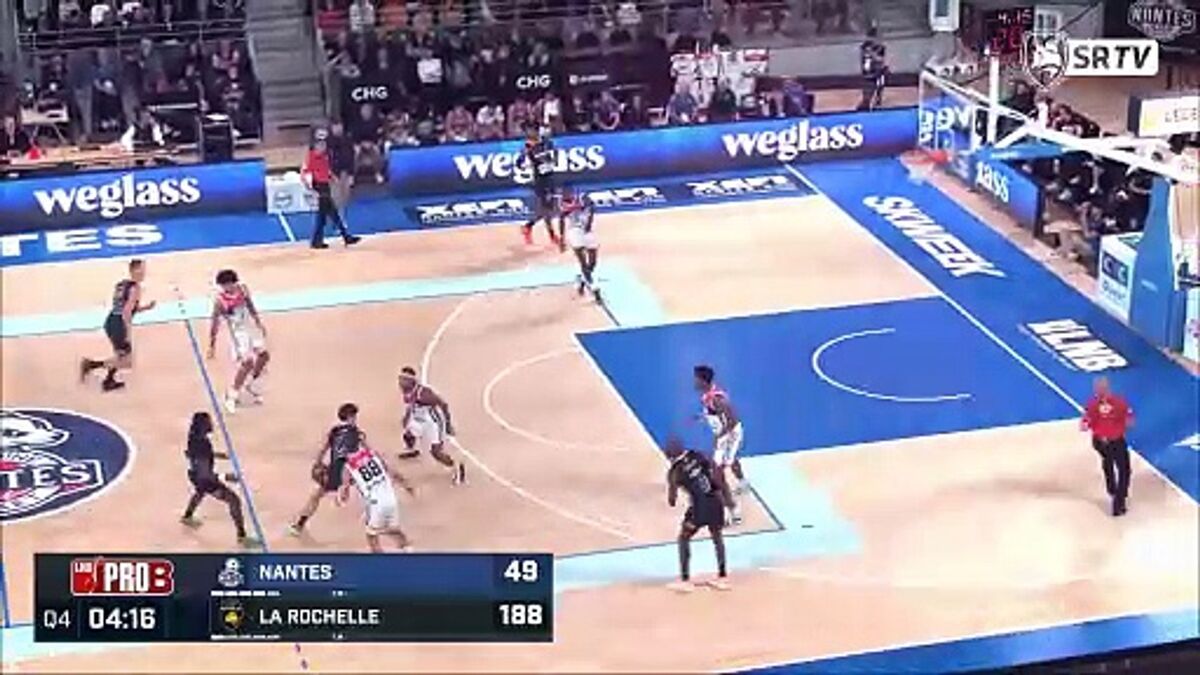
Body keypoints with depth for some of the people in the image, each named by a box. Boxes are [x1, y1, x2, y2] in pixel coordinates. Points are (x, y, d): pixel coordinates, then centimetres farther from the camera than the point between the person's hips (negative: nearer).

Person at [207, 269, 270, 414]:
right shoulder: (219, 300, -24)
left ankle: (251, 383, 35)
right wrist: (212, 345, -17)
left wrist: (258, 322, 16)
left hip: (249, 326, 7)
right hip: (237, 332, -7)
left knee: (264, 355, 13)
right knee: (247, 362, -16)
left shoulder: (242, 289, -9)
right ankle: (232, 394, -2)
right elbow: (215, 322, -19)